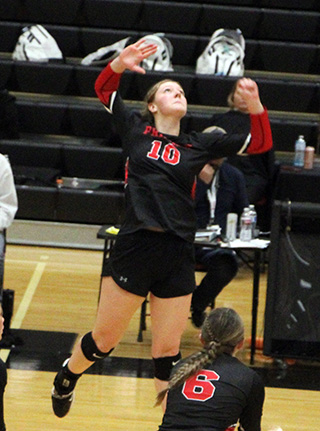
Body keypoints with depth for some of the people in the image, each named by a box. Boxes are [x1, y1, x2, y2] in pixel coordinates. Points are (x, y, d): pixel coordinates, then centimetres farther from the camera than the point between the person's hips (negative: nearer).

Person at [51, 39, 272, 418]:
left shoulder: (199, 145, 12)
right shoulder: (136, 130, 7)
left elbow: (260, 143, 14)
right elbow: (103, 88, 10)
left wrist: (254, 104, -2)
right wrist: (120, 62, -10)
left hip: (178, 256, 2)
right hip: (135, 247, -2)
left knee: (167, 351, 7)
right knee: (104, 340, 9)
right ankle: (68, 375, 38)